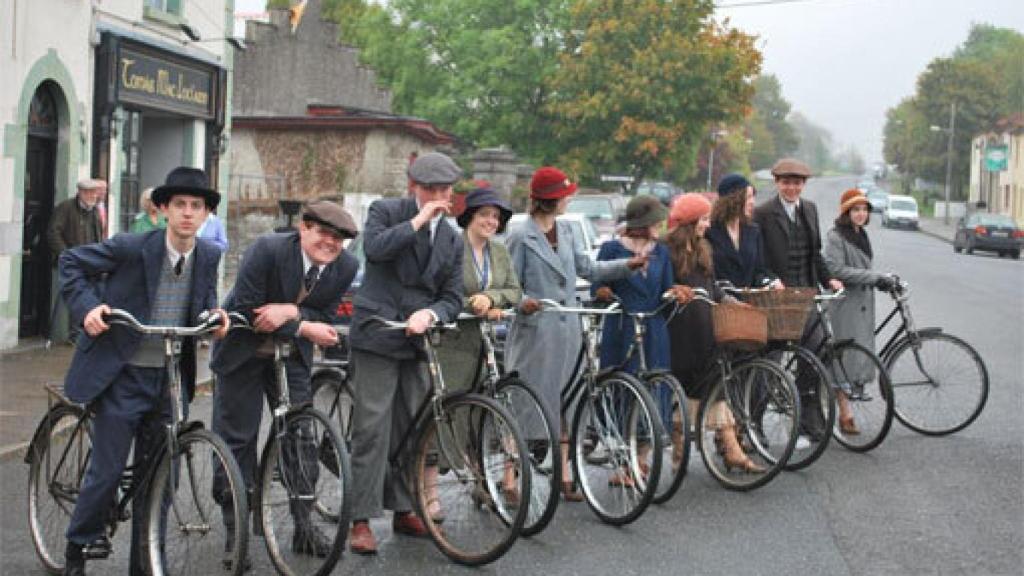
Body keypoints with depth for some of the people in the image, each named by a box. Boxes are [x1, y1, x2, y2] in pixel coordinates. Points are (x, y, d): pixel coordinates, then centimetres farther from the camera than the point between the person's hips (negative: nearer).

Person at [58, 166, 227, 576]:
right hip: (121, 376, -4)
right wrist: (86, 307, -17)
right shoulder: (132, 248, -14)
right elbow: (72, 262, -2)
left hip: (169, 380, 4)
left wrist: (214, 315, -4)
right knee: (108, 470, -2)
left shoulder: (208, 257, 0)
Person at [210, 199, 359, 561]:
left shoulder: (346, 267, -11)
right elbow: (245, 311, -25)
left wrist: (291, 311, -29)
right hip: (243, 353, -3)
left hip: (291, 357, 4)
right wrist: (304, 328, -26)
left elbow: (325, 318, -7)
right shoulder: (267, 249, -25)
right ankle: (236, 530, 12)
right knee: (237, 439, 1)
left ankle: (304, 527, 11)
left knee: (300, 436, 1)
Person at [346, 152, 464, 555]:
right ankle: (362, 519, -6)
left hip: (418, 339, 5)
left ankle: (403, 510, 20)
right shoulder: (386, 212, 2)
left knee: (411, 428, 9)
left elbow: (453, 298, 10)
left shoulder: (452, 240, 15)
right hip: (377, 335, -5)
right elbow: (375, 247, -18)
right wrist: (419, 220, -15)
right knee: (373, 428, -9)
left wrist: (429, 314, -10)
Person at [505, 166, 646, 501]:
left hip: (566, 331, 7)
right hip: (535, 332, -6)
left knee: (561, 404, 9)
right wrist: (522, 303, -27)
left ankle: (564, 477, 14)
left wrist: (626, 265, 2)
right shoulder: (521, 238, -8)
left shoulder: (565, 231, 13)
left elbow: (588, 269, 13)